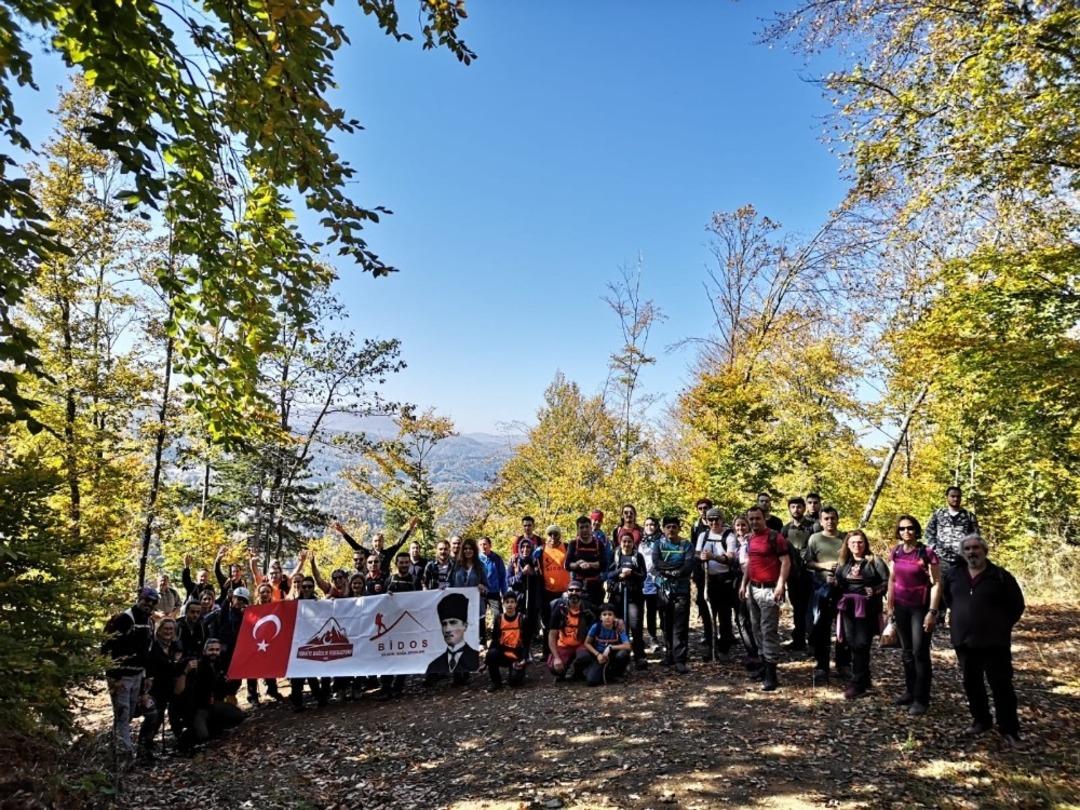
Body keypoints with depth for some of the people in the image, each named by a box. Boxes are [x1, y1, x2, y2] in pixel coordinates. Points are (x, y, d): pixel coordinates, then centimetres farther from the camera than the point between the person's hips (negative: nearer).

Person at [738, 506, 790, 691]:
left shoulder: (774, 537, -11)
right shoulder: (750, 539, 12)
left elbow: (786, 561, -15)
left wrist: (780, 585, -22)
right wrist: (744, 584, 17)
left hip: (769, 589, -8)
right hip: (753, 589, 8)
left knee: (769, 630, -7)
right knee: (757, 628, 13)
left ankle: (771, 674, -4)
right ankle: (764, 664, 25)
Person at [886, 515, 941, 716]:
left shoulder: (927, 553, -13)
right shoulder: (895, 552, 3)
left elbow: (937, 583, -12)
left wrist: (932, 612, -16)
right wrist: (890, 605, 10)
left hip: (921, 608, -5)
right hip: (901, 607, 5)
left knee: (920, 652, -4)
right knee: (907, 651, 13)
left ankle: (921, 699, 5)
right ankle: (910, 691, 24)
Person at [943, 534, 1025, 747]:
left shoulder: (1001, 576, -7)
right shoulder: (953, 574, 4)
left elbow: (1017, 606, 1)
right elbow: (948, 598, 23)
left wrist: (1002, 626, 0)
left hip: (994, 642, -4)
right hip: (964, 641, 4)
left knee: (1001, 686, 0)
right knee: (971, 684, 13)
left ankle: (1009, 730, 12)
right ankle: (980, 720, 30)